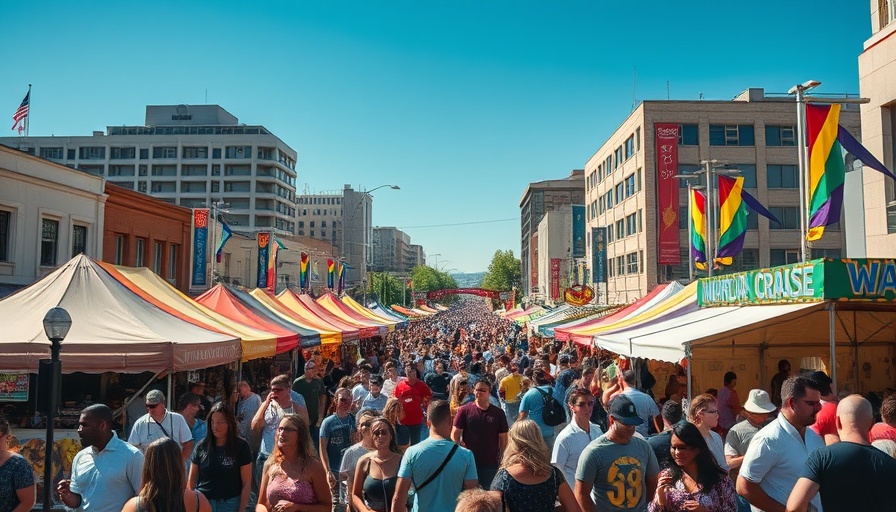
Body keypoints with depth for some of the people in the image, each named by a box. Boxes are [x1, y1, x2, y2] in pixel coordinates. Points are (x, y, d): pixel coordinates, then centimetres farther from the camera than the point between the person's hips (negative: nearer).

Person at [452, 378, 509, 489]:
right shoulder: (465, 410, -5)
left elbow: (503, 438, 4)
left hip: (491, 463, 1)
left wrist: (502, 460, 2)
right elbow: (455, 435, -2)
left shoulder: (498, 413, -1)